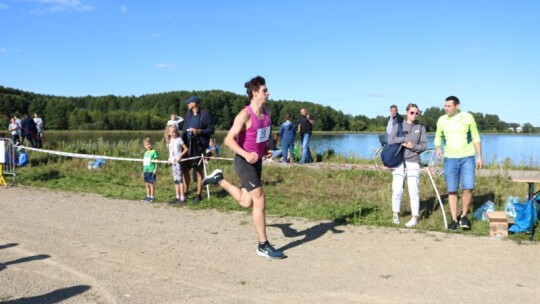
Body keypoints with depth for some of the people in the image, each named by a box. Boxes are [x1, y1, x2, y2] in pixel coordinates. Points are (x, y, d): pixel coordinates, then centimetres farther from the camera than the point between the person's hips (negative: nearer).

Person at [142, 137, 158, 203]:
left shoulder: (154, 151, -5)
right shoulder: (145, 153, 14)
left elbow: (156, 161, -8)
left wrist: (155, 169, -14)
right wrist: (143, 171, 19)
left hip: (151, 171, -7)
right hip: (145, 171, 7)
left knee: (151, 184, -3)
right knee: (146, 184, 11)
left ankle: (152, 197, 2)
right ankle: (148, 196, 21)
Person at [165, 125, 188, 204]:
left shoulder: (179, 139, -7)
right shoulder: (169, 141, 11)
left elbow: (186, 149, -8)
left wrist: (180, 156, -16)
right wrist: (169, 159, 6)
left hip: (178, 162, -7)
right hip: (172, 162, 7)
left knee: (179, 179, -9)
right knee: (175, 180, 10)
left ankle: (182, 198, -7)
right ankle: (177, 197, 17)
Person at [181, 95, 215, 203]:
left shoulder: (205, 114, -7)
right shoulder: (188, 113, 10)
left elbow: (211, 129, -6)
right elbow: (184, 128, 15)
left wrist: (199, 131, -20)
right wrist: (182, 141, 6)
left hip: (199, 146, -6)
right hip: (187, 145, 6)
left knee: (199, 171, 2)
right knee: (185, 169, 9)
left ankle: (199, 195, 10)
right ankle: (185, 192, 21)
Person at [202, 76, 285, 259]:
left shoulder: (266, 112, 4)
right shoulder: (245, 115, -19)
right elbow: (228, 140, -21)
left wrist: (266, 148, 6)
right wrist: (246, 154, -33)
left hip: (257, 161, 8)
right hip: (244, 162, -8)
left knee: (246, 203, 16)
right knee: (260, 201, -9)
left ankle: (219, 180, 35)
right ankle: (263, 246, 1)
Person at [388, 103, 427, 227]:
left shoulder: (421, 128, 10)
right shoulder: (398, 125, 8)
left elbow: (424, 145, 4)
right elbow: (390, 140, -5)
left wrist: (413, 146, -13)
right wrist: (405, 139, -13)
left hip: (413, 162, 0)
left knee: (413, 190, -6)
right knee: (397, 190, -3)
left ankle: (415, 217, 0)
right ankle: (396, 214, 14)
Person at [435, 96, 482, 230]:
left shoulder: (468, 117, -1)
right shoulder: (441, 120, 3)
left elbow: (476, 137, 5)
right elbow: (438, 137, 15)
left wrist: (479, 156, 0)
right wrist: (438, 147, -6)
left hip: (467, 158, -2)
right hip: (450, 159, 2)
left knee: (468, 188, -11)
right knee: (452, 190, 3)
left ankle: (464, 216, 10)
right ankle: (454, 219, 13)